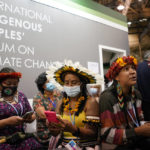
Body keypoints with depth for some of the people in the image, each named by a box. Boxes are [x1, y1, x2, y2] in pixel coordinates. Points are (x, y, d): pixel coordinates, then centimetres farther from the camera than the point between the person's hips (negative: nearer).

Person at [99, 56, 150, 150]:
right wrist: (137, 132, -23)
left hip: (136, 141, 6)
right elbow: (106, 134, -20)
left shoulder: (136, 94, 3)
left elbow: (140, 120, 12)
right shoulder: (107, 98, -19)